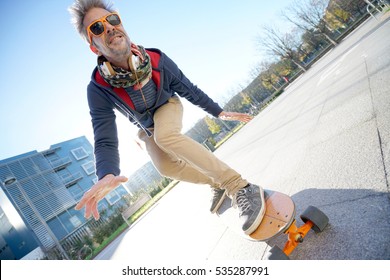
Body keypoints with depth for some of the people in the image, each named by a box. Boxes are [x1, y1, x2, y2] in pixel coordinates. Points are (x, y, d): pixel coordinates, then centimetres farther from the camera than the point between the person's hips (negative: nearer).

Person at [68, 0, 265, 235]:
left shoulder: (156, 60, -31)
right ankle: (218, 184, 8)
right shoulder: (98, 89, -31)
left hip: (168, 106, -2)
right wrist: (107, 175, -55)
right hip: (148, 127, 2)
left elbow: (188, 89, -15)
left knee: (164, 135, -35)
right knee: (167, 168, -17)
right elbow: (105, 141, -35)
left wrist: (219, 112, -14)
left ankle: (241, 187, -38)